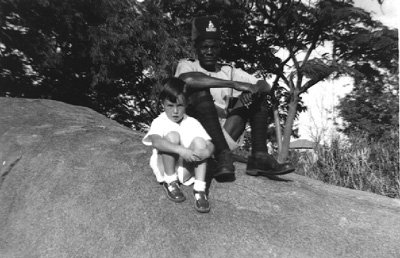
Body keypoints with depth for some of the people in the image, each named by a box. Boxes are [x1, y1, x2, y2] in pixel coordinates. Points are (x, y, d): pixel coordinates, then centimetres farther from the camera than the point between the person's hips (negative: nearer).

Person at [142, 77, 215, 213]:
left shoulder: (192, 123, 1)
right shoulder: (159, 122, -8)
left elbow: (210, 145, -9)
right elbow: (156, 142, -31)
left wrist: (205, 152, -33)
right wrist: (180, 150, -44)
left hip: (185, 168, 3)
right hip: (165, 167, -2)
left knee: (199, 142, -24)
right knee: (172, 136, -27)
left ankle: (199, 189, -24)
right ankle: (170, 182, -13)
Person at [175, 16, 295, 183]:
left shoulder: (230, 72, 14)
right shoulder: (187, 65, 3)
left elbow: (265, 86, 3)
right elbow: (189, 79, -23)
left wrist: (253, 90, -21)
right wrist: (234, 84, -25)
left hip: (224, 136, 4)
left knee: (258, 95, -2)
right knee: (201, 90, -26)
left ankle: (259, 155, -16)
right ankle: (223, 156, -33)